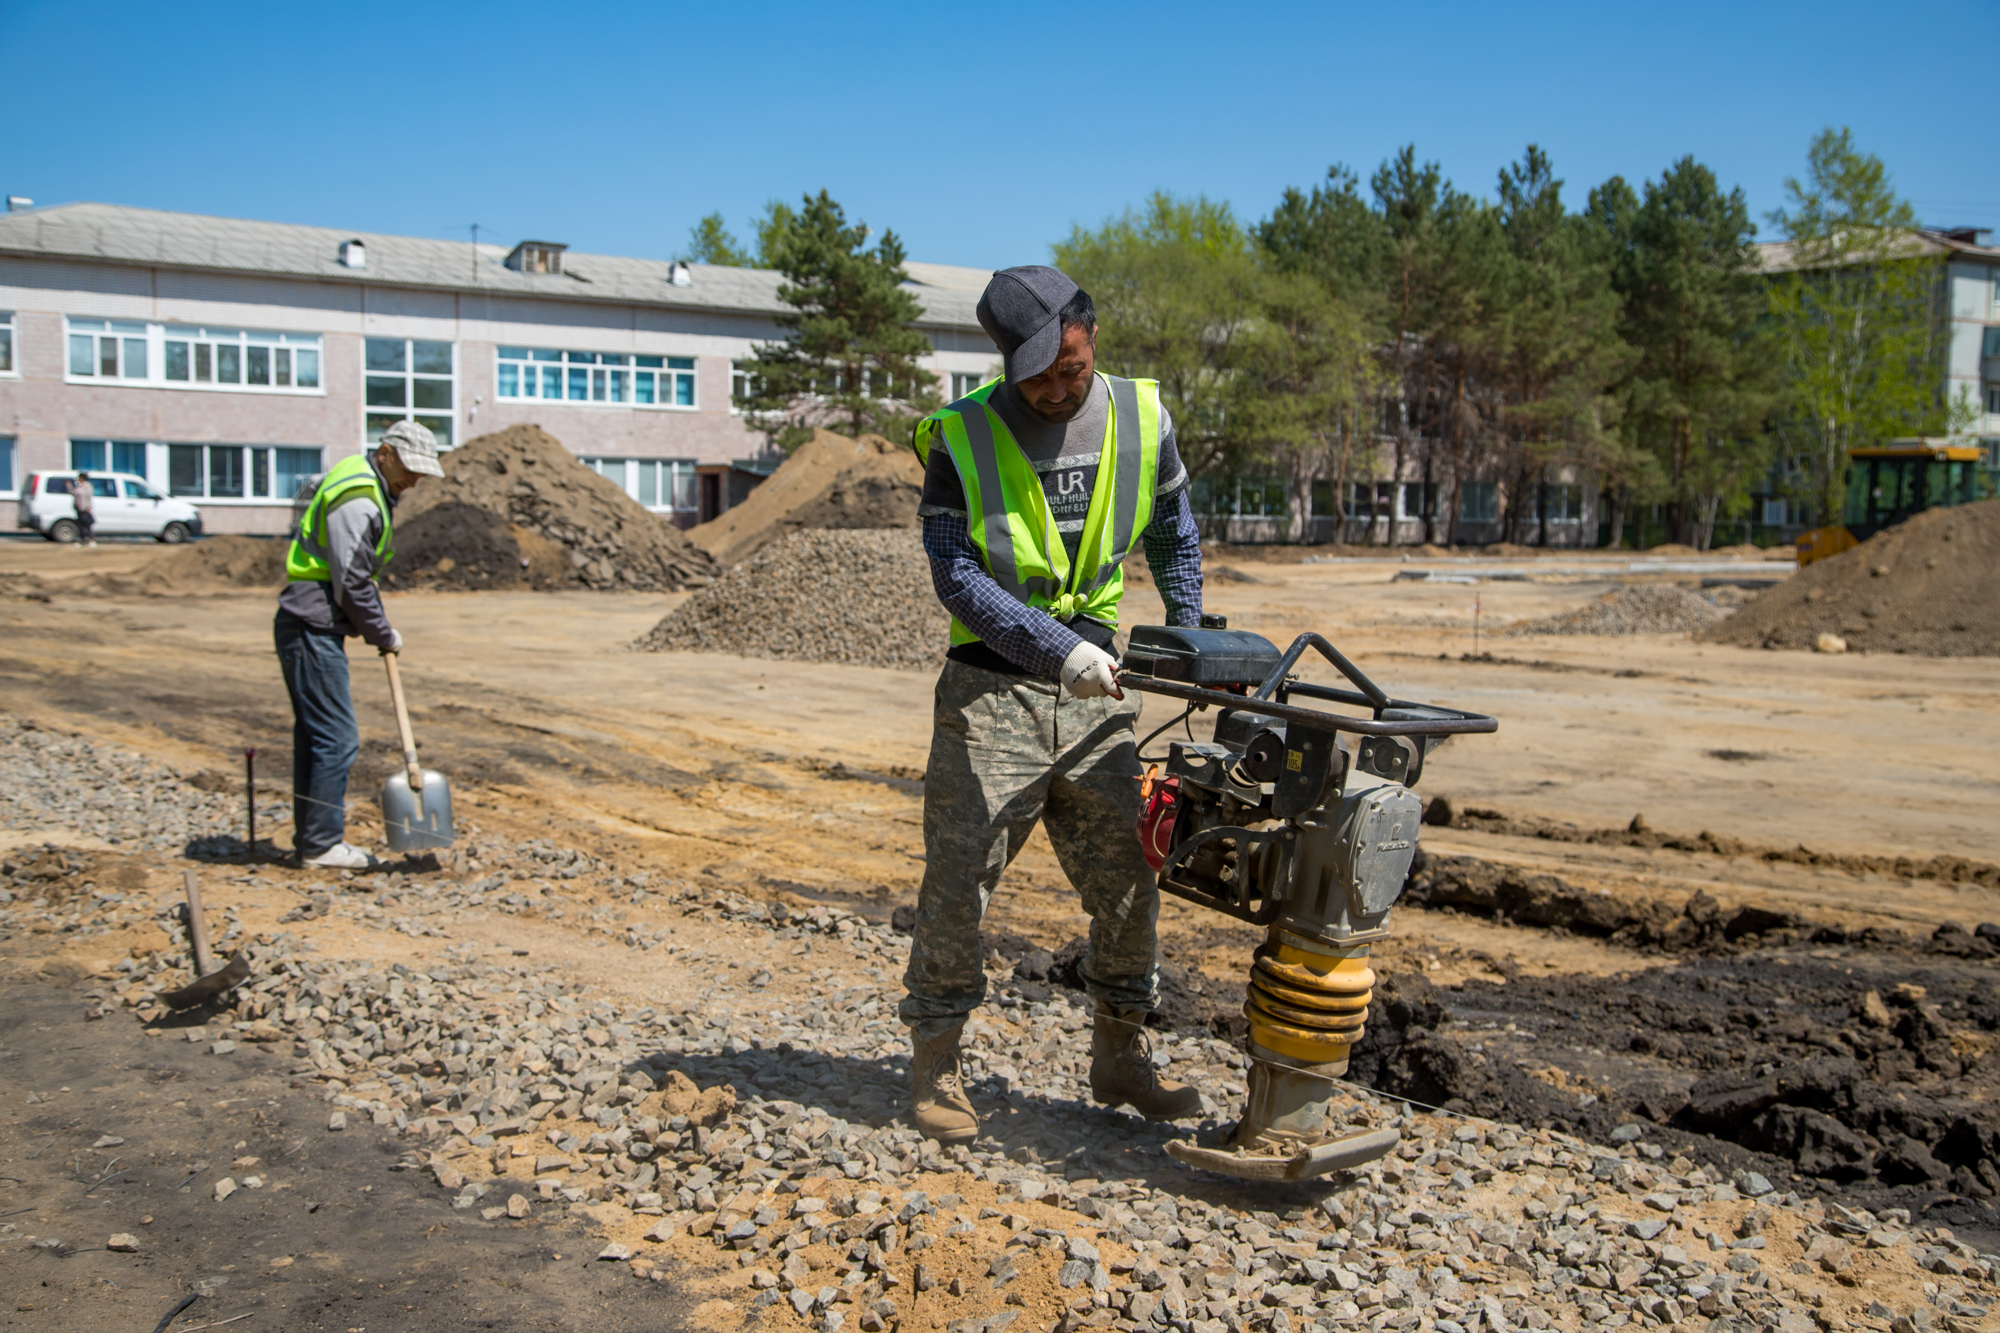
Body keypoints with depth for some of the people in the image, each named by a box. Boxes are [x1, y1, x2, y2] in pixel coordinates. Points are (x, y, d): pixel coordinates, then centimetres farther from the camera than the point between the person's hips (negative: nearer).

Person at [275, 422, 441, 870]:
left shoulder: (369, 490, 15)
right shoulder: (356, 500, -18)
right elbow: (350, 582, -19)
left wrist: (379, 625, 15)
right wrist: (383, 634, -8)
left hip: (309, 630, 11)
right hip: (312, 631, -11)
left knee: (314, 736, 14)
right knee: (338, 739, -7)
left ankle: (311, 838, 22)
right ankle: (322, 844, 0)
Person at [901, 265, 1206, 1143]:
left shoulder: (1142, 419, 2)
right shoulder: (963, 436, -9)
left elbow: (1174, 536, 17)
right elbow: (956, 575, -15)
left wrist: (1189, 641, 8)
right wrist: (1058, 649, -24)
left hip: (1094, 687, 4)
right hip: (991, 686, -3)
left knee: (1128, 878, 8)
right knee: (959, 880, -1)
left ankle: (1119, 1054, 26)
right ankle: (936, 1061, 15)